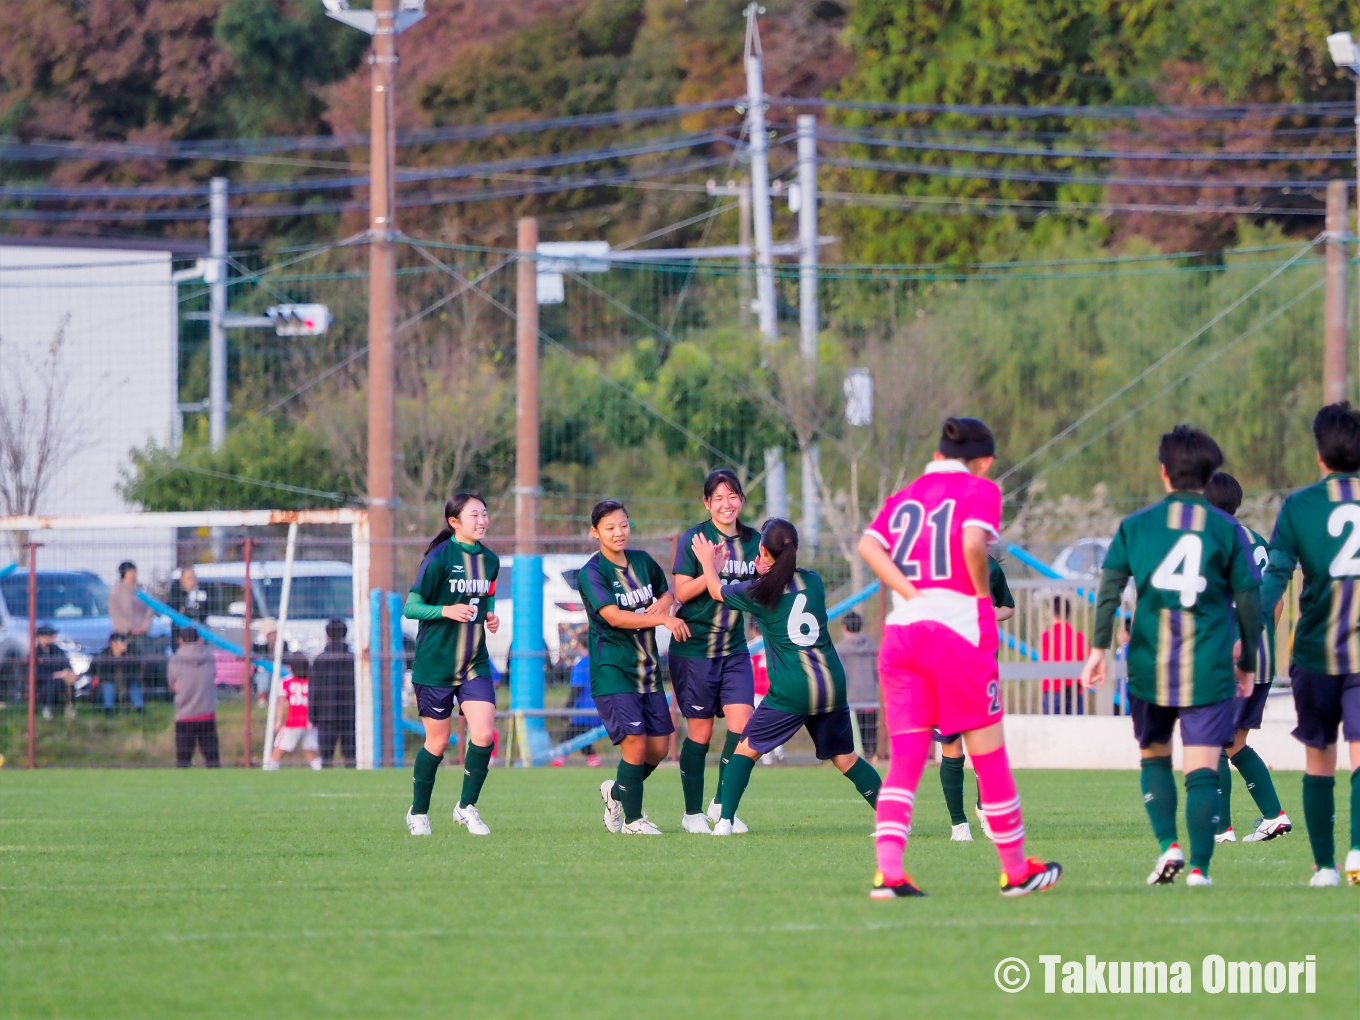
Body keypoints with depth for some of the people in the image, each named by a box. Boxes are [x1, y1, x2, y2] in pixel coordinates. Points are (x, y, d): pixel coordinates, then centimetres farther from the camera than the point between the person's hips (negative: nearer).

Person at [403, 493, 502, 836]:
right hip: (435, 663, -5)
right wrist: (446, 610, -27)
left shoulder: (490, 560, 7)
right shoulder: (439, 558, -12)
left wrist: (490, 616, 2)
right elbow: (410, 607, -11)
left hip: (475, 663, 5)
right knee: (437, 743, 3)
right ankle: (418, 812, 23)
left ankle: (467, 807, 8)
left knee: (484, 735, -11)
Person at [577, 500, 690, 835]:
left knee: (659, 746, 6)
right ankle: (632, 819, 2)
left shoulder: (642, 561, 8)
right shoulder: (591, 573, -12)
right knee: (635, 743, -14)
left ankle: (617, 792, 32)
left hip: (647, 666, 6)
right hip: (612, 669, -6)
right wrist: (663, 620, -30)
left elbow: (666, 592, 25)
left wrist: (663, 604, 1)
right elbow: (613, 616, -24)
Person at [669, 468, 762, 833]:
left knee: (742, 726, -8)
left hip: (734, 648, 4)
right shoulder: (694, 539, -7)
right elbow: (682, 592, -11)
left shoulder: (752, 540, 6)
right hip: (694, 647, -4)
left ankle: (721, 804, 9)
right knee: (700, 731, 2)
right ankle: (693, 813, 15)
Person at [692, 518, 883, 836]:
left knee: (747, 748, 10)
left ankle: (725, 820, 1)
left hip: (791, 691, -4)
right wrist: (770, 573, 30)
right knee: (845, 757, 12)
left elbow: (717, 591, 18)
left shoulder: (760, 592, -3)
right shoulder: (813, 582, 7)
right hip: (832, 685, 4)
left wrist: (708, 562, 35)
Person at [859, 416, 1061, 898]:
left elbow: (868, 545, 1)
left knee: (904, 759, 1)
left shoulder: (905, 497, 17)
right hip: (958, 627, -5)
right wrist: (983, 594, -3)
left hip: (900, 628, 5)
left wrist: (911, 593, -3)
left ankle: (888, 869, -14)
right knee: (989, 754, 7)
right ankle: (1015, 869, 17)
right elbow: (973, 541, -17)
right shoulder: (980, 490, 2)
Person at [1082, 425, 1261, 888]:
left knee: (1154, 756, 19)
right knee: (1202, 769, -2)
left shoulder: (1136, 525, 6)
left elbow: (1109, 587, -1)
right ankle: (1199, 868, -9)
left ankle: (1168, 845, 3)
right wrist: (1248, 665, 13)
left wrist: (1099, 649, 2)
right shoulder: (1228, 529, 3)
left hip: (1149, 665, 1)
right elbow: (1249, 600, 3)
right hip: (1209, 668, -1)